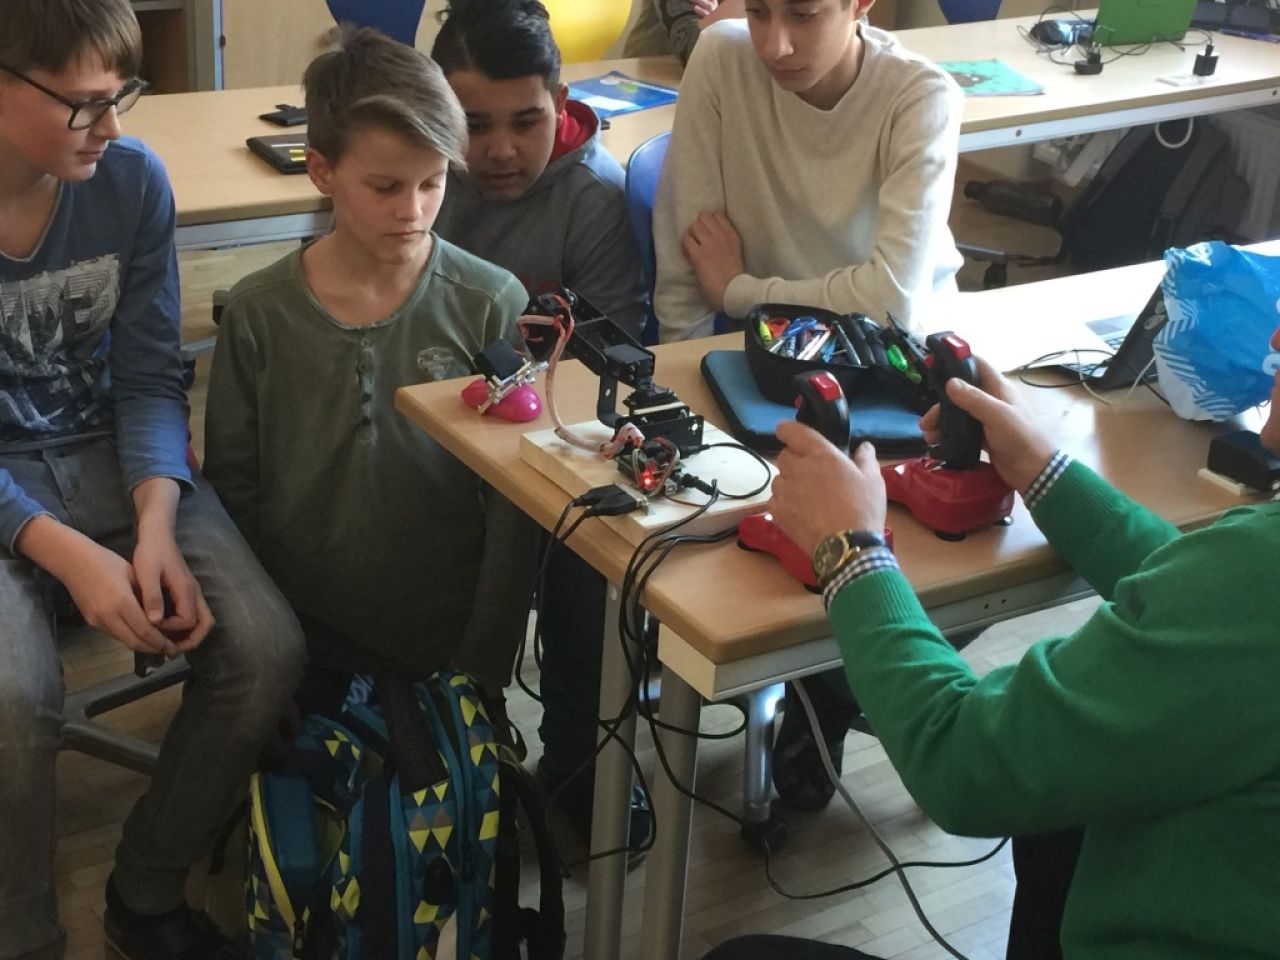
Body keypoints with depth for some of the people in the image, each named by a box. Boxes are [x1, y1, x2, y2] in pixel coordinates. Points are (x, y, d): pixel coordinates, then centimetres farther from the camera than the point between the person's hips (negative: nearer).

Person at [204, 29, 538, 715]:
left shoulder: (491, 304, -10)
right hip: (303, 644, 1)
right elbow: (234, 487, 0)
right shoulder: (259, 311, -7)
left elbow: (514, 506, -7)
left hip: (446, 639, -1)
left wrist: (483, 667, -7)